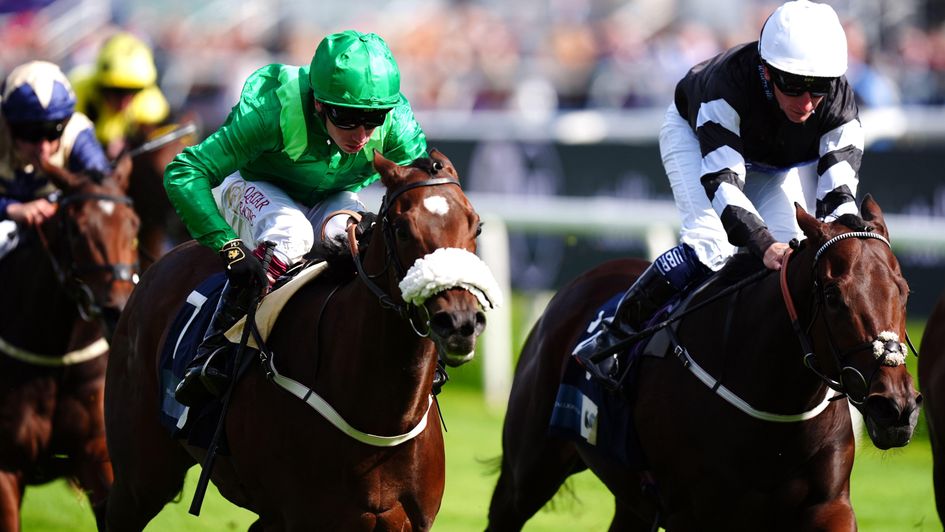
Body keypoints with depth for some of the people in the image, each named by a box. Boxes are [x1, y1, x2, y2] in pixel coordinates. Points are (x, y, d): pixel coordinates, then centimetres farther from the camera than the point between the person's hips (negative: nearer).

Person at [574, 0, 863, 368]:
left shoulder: (839, 106, -34)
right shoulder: (729, 82, -44)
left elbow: (839, 198, -36)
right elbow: (721, 181, -48)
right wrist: (764, 246, -63)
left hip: (784, 167, 4)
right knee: (709, 248, -26)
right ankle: (615, 337, -14)